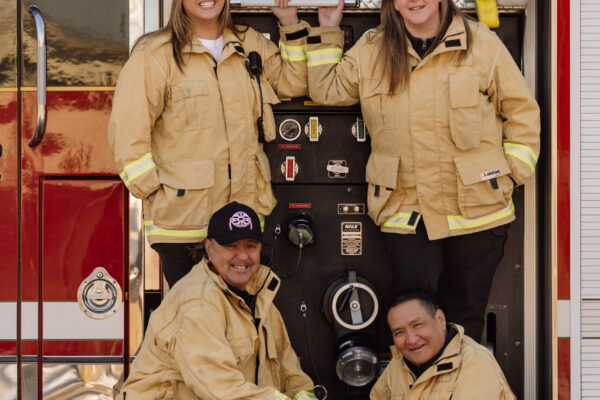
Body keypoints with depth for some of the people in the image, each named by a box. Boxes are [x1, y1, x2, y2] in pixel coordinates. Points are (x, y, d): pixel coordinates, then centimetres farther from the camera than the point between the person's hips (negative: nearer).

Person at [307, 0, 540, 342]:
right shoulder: (370, 50, 6)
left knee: (466, 313, 12)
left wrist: (512, 173, 0)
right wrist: (327, 32, 9)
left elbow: (522, 112, 5)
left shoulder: (482, 44, -1)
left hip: (476, 210, -1)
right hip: (405, 212, 1)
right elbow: (327, 89, 14)